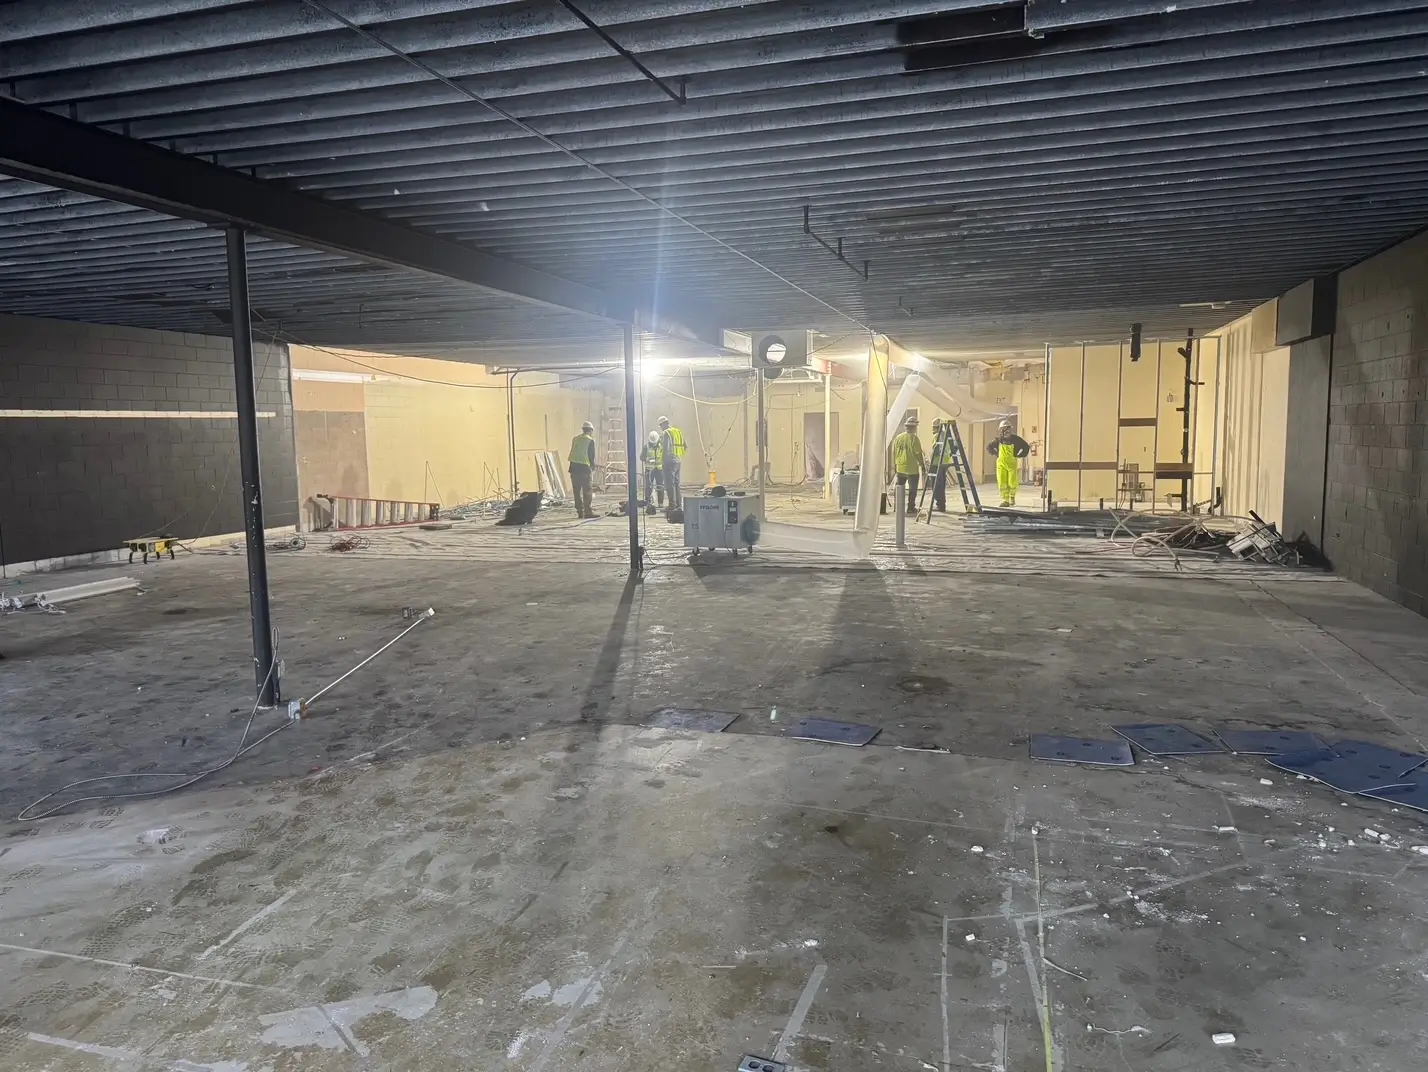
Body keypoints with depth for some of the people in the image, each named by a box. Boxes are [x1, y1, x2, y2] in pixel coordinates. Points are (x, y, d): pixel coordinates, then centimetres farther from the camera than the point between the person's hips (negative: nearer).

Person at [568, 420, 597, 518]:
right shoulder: (590, 440, -3)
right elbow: (592, 456, -4)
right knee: (587, 491, -1)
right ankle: (588, 511, -3)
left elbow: (573, 453, 13)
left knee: (577, 491, 8)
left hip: (574, 467, 5)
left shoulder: (575, 439, 11)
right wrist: (593, 468, 7)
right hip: (585, 467, -5)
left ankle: (580, 511, 9)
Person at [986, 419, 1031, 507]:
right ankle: (1005, 500, 4)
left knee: (1012, 483, -5)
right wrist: (995, 455, 10)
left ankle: (1012, 496, 23)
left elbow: (1026, 447, 4)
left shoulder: (1015, 439, -4)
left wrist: (1019, 456, 1)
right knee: (1002, 483, -4)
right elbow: (989, 447, 17)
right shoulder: (998, 440, 1)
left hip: (1012, 464, -2)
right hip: (1001, 464, 2)